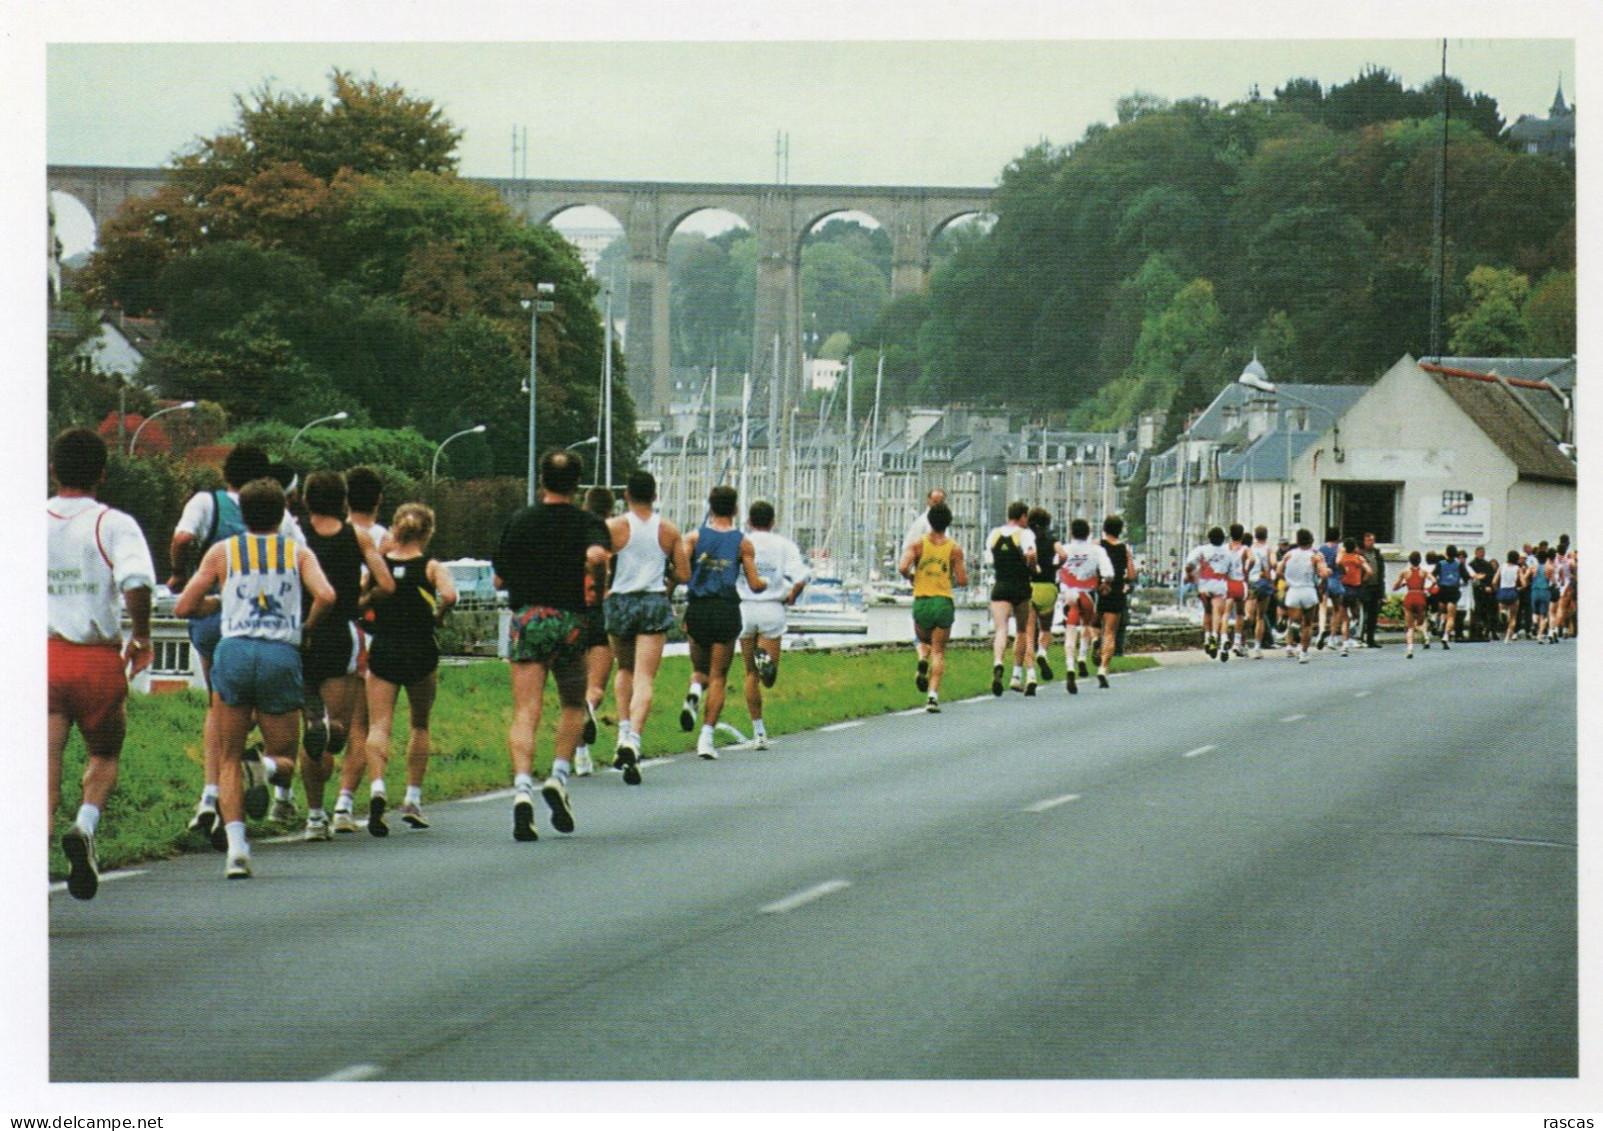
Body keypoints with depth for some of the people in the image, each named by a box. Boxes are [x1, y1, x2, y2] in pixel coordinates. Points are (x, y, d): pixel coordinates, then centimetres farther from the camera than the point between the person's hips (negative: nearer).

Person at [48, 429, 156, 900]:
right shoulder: (114, 524, -2)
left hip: (40, 656, 1)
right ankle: (85, 826, -7)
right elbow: (136, 581, -18)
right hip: (98, 660, -1)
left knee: (45, 767, -1)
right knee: (104, 755, 20)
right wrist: (141, 637, -3)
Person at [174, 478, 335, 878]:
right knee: (285, 760, 13)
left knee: (229, 759, 9)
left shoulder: (223, 552, 13)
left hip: (234, 651, 0)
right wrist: (307, 624, 13)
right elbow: (325, 596, -6)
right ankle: (267, 768, -24)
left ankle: (236, 846, -10)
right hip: (282, 656, 0)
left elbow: (183, 607, 9)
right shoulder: (298, 552, 13)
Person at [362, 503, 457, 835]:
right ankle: (413, 799, 19)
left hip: (382, 650, 0)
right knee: (420, 725, 18)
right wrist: (437, 617, -3)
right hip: (421, 652, 0)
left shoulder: (378, 564, 1)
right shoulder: (432, 567, -4)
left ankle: (377, 787, -28)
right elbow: (449, 595, -21)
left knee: (378, 725, -2)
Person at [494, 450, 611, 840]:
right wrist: (599, 586, -4)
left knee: (524, 713, -6)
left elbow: (500, 579, 10)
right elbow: (596, 555, -22)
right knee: (572, 705, 20)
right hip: (569, 621, -1)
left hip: (526, 619, 1)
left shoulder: (520, 521, 8)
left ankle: (522, 787, -24)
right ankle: (558, 776, 3)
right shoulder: (588, 523, 1)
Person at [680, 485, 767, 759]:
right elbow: (755, 585, 1)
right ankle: (707, 737, -5)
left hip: (697, 610, 1)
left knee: (700, 669, 21)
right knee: (718, 676, 5)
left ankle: (694, 693, -14)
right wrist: (766, 584, 22)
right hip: (726, 610, -1)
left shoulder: (694, 537, 3)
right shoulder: (743, 543, 1)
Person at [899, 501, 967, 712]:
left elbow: (902, 568, -14)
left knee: (924, 641, 26)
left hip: (921, 601, 0)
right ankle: (933, 694, -10)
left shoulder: (918, 544, -1)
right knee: (938, 651, 4)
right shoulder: (955, 548, 0)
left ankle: (922, 660, -8)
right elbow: (962, 581, -3)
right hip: (944, 601, 0)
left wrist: (911, 577, 7)